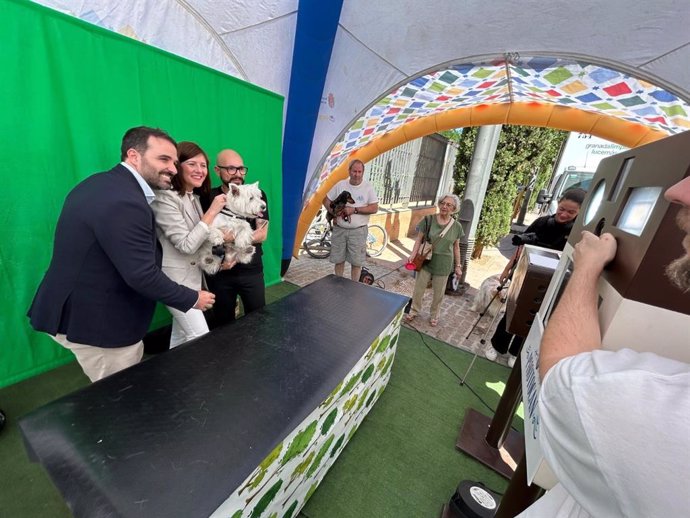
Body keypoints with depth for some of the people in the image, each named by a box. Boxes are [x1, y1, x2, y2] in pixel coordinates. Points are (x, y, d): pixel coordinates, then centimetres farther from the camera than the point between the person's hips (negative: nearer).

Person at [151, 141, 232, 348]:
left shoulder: (194, 197, 9)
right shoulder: (165, 198, -19)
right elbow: (186, 245, -24)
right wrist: (212, 211, -22)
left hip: (192, 274, 8)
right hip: (176, 278, -8)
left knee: (182, 334, 20)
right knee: (200, 336, -3)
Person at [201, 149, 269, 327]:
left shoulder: (257, 195, -3)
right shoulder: (208, 198, 0)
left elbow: (262, 234, -9)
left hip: (251, 270, -1)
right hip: (219, 272, 1)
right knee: (223, 323, 17)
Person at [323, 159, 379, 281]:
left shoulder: (368, 187, -5)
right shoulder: (340, 185, 2)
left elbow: (374, 208, -10)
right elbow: (326, 200, 9)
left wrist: (354, 210, -18)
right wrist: (333, 212, -10)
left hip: (358, 231, -2)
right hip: (339, 229, 3)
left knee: (356, 262, 5)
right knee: (338, 260, 12)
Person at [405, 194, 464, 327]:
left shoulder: (457, 226, -2)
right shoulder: (429, 219, -7)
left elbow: (456, 247, 5)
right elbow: (419, 238, -6)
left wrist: (458, 266, 6)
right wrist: (413, 254, -17)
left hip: (443, 264, 1)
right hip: (426, 260, -1)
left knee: (439, 293, 14)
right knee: (418, 288, 10)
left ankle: (434, 315, 35)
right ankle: (414, 310, 32)